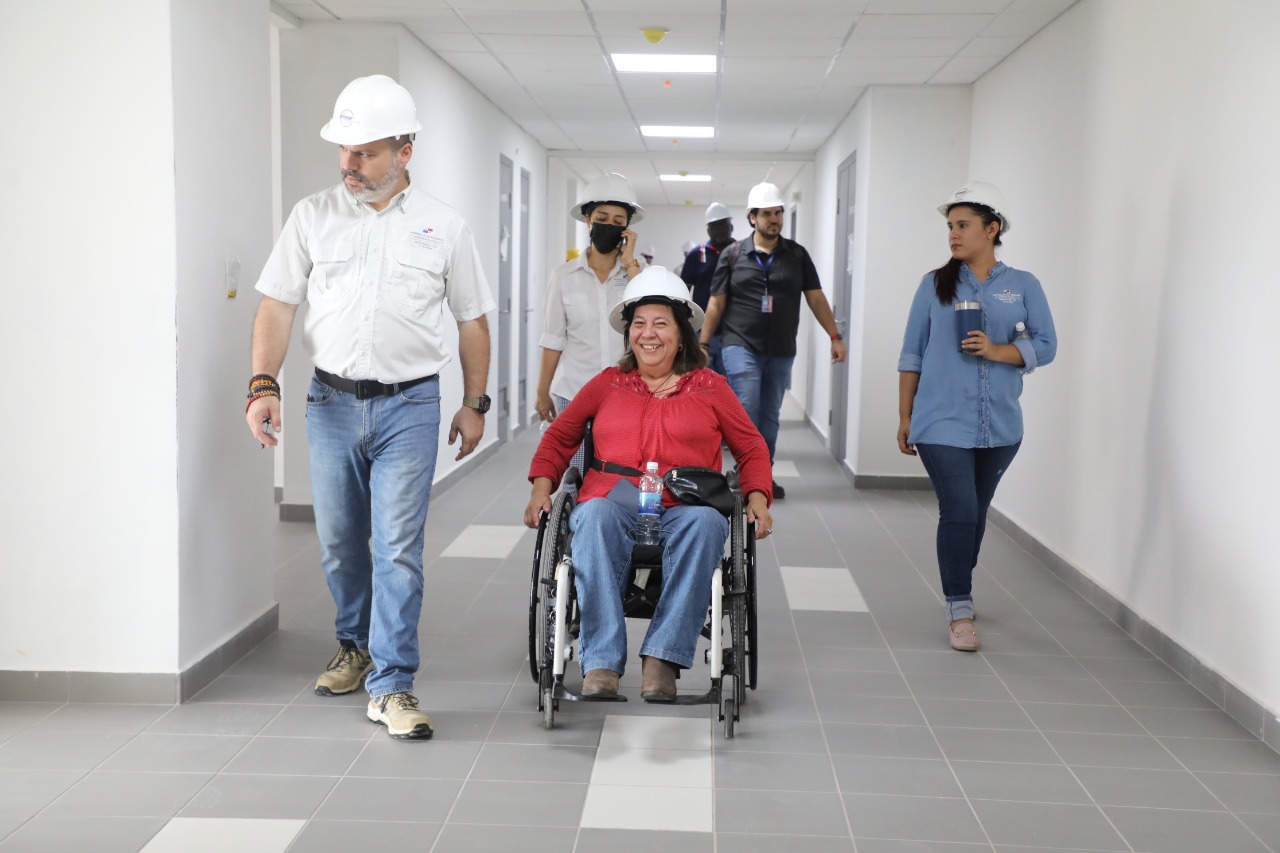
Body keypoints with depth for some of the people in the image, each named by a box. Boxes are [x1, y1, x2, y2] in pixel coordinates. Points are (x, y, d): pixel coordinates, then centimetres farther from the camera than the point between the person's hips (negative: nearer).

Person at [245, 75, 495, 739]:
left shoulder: (443, 227, 3)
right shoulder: (313, 217, 4)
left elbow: (472, 321, 9)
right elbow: (277, 306, 4)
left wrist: (474, 403, 7)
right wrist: (263, 384, -8)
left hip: (409, 406, -2)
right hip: (331, 402, 2)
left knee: (398, 548, -6)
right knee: (339, 542, 13)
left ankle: (392, 686, 2)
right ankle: (356, 644, 37)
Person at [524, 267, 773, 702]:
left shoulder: (710, 388, 18)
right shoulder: (606, 385, 21)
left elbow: (752, 448, 21)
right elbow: (559, 436, 25)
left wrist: (757, 497, 3)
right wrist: (541, 486, 8)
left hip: (684, 508, 0)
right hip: (614, 501, 1)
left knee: (706, 522, -37)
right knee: (595, 516, -36)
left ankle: (663, 657, -34)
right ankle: (601, 663, -37)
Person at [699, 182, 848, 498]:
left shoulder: (796, 255, 6)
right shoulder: (733, 255, 1)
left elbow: (816, 298, 6)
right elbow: (716, 303, 3)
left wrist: (835, 337, 0)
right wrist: (703, 343, 0)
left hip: (781, 351, 3)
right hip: (741, 346, -3)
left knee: (770, 416, 10)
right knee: (746, 411, -13)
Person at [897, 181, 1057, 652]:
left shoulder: (1023, 285, 4)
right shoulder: (935, 284, 3)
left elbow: (1045, 345, 0)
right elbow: (912, 354, 5)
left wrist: (996, 351, -17)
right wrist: (905, 416, 5)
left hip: (1000, 425, 2)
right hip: (943, 423, -2)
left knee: (977, 511, 14)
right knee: (958, 511, -9)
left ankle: (959, 588, 34)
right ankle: (960, 612, 0)